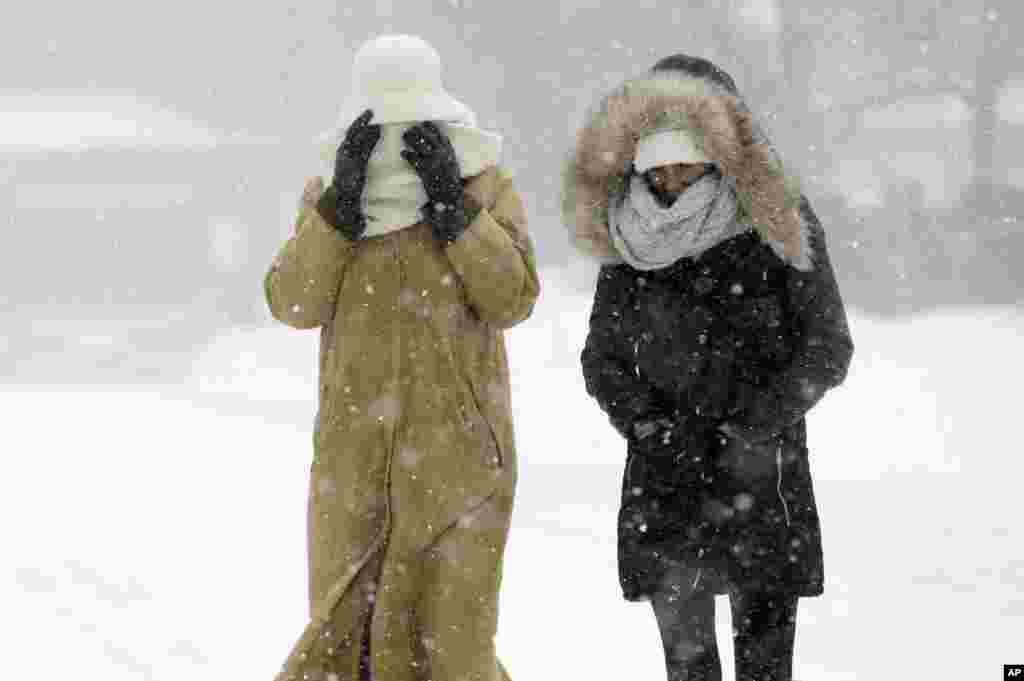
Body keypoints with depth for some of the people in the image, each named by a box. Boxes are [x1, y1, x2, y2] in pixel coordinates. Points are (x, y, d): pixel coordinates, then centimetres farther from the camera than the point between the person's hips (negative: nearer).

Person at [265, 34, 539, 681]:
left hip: (459, 452, -2)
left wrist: (452, 202, -14)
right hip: (356, 451, 2)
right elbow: (294, 303, -5)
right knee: (344, 629, 4)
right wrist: (342, 200, -13)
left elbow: (513, 299, -8)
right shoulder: (329, 197, 8)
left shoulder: (486, 189, 3)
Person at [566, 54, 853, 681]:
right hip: (665, 478, 3)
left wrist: (759, 427, -11)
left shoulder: (778, 227, -4)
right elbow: (603, 359, 13)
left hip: (761, 472, -3)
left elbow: (829, 348, -1)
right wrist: (645, 422, -5)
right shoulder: (628, 239, 4)